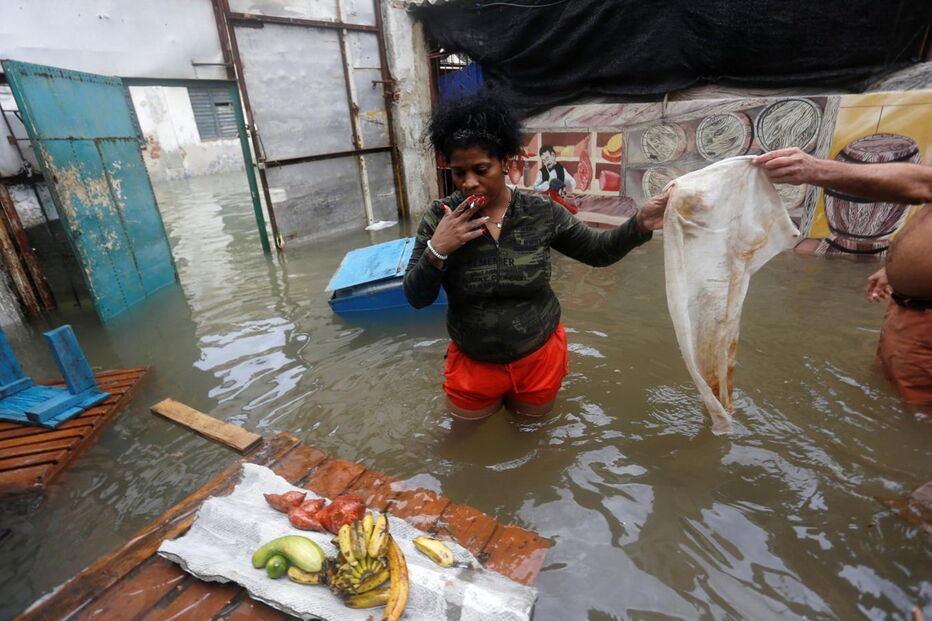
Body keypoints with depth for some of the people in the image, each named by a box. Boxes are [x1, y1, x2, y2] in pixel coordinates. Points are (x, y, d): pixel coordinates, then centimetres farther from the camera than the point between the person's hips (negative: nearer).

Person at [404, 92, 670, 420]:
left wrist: (640, 225, -19)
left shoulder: (541, 212, -12)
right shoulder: (440, 218, -14)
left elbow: (598, 250, -2)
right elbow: (416, 298, -12)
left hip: (539, 357, 0)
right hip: (473, 363, 0)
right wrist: (436, 250, -28)